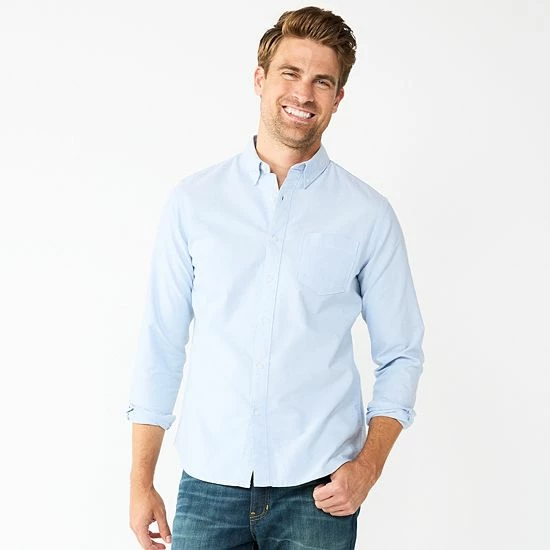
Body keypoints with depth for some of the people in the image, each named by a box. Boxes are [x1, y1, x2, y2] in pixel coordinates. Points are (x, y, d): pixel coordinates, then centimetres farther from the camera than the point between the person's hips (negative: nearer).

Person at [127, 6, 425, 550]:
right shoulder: (192, 200, 2)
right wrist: (141, 480, 2)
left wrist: (368, 465, -10)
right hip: (208, 484, 1)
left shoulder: (369, 215, 0)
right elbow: (160, 345, 4)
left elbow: (399, 356, 4)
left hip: (318, 491, 0)